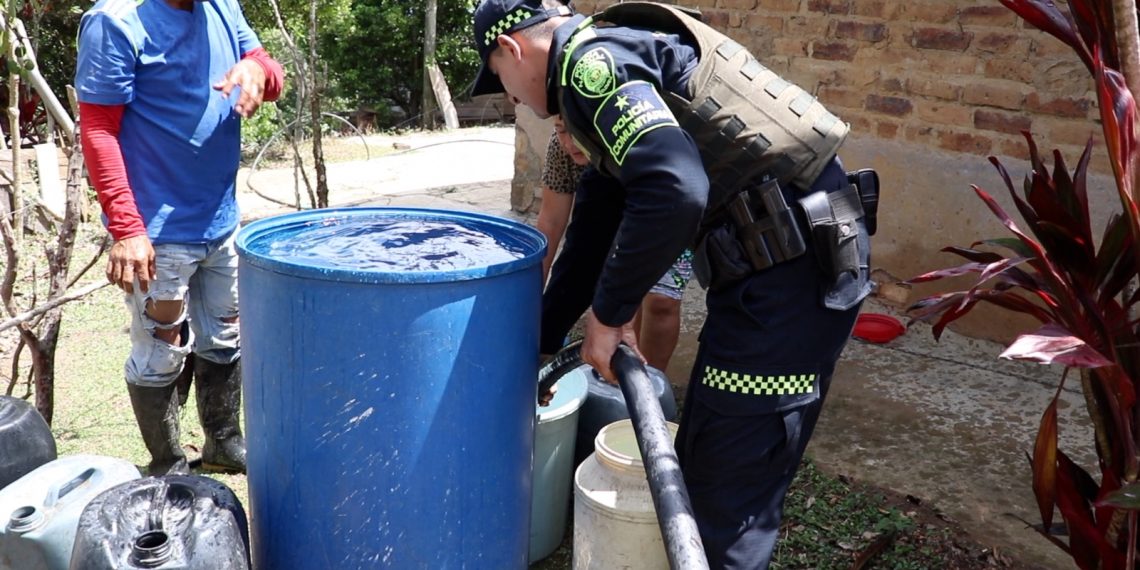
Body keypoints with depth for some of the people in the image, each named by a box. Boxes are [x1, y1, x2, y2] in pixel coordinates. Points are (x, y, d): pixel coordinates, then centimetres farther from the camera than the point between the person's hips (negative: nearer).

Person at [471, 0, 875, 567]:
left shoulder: (591, 60, -11)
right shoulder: (611, 58, 21)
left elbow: (673, 193, -27)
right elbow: (595, 225, 28)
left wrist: (608, 312, -12)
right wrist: (542, 338, 34)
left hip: (790, 268, -10)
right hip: (788, 260, 10)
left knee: (724, 500, -2)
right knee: (703, 468, 21)